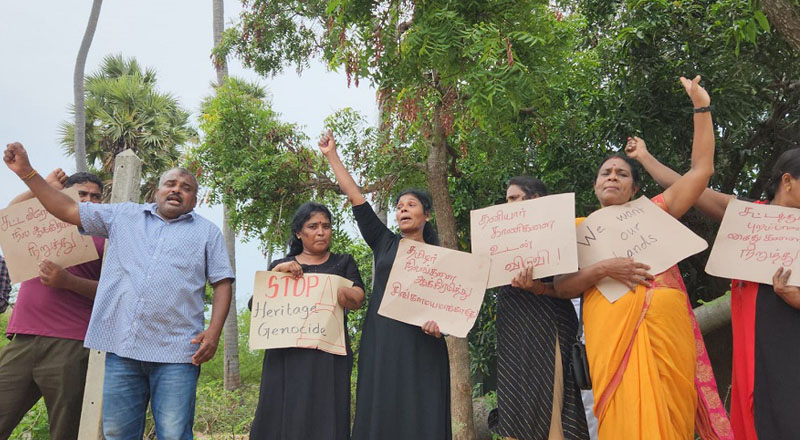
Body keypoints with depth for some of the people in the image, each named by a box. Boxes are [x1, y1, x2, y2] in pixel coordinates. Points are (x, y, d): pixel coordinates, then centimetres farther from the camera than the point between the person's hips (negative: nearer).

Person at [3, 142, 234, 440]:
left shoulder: (207, 232, 11)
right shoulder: (124, 216, 17)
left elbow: (222, 282, 5)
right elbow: (68, 210, 17)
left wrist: (214, 331, -7)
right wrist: (26, 172, 10)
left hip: (176, 354, -2)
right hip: (122, 347, 3)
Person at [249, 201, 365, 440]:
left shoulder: (343, 263, 15)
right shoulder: (281, 266, 17)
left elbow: (357, 300, -2)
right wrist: (277, 272, -9)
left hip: (328, 356, -1)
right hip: (285, 356, 1)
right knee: (282, 420, -3)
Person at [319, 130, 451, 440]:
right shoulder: (384, 243, 11)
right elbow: (354, 196, 8)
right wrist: (332, 155, 8)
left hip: (422, 347, -1)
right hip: (380, 343, 1)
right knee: (380, 415, 1)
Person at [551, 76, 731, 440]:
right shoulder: (580, 228, 13)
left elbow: (701, 169, 13)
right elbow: (561, 286, 4)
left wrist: (702, 107, 13)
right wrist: (603, 269, -12)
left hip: (665, 326, 2)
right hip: (612, 330, -1)